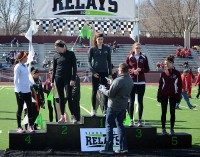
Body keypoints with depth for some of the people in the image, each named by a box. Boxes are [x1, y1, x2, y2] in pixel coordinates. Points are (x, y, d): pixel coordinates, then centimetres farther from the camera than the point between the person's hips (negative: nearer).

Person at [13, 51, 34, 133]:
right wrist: (19, 91, -19)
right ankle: (19, 127, 9)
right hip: (20, 91, -7)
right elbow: (15, 80, -13)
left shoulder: (25, 66, 12)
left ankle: (30, 125, 9)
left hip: (27, 91, 7)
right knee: (20, 108, 1)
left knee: (30, 108, 4)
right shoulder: (17, 67, -11)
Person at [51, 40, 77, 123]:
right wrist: (52, 81, 8)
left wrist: (73, 79, -10)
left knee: (68, 96, -11)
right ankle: (62, 117, 11)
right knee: (61, 97, 5)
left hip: (68, 78, -3)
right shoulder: (56, 56, 7)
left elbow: (74, 67, -3)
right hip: (58, 78, 3)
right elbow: (54, 69, 12)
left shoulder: (70, 54, -2)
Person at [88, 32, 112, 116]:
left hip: (104, 72, 1)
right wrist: (93, 72, -10)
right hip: (95, 73, -1)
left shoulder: (107, 48, 5)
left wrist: (110, 73, 4)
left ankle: (105, 109, 6)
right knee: (94, 91, 3)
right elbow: (89, 61, 1)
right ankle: (93, 109, 10)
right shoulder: (92, 49, 1)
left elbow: (109, 61, 8)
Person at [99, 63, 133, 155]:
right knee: (120, 125, 17)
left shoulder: (118, 81, -21)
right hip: (123, 106, 8)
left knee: (109, 126, 1)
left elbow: (110, 94, -19)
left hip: (113, 106, -8)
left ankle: (109, 148, 0)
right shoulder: (130, 81, 5)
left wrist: (103, 90, 0)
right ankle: (123, 147, 16)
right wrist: (112, 84, 14)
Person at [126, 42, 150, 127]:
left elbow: (147, 69, 7)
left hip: (141, 82, 1)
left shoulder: (144, 58, 5)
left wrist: (141, 70, -12)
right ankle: (131, 120, 5)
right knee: (131, 101, 0)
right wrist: (133, 71, -14)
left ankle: (140, 120, 8)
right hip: (131, 82, -1)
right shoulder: (129, 57, 2)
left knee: (140, 101, 3)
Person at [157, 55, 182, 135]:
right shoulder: (163, 73, 2)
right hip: (164, 95, 1)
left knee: (172, 112, 6)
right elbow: (160, 85, 4)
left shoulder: (177, 73, -1)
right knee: (164, 112, 3)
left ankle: (172, 129, 13)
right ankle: (163, 129, 9)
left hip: (173, 95, -1)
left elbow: (180, 85, 0)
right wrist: (159, 95, 0)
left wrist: (178, 95, -5)